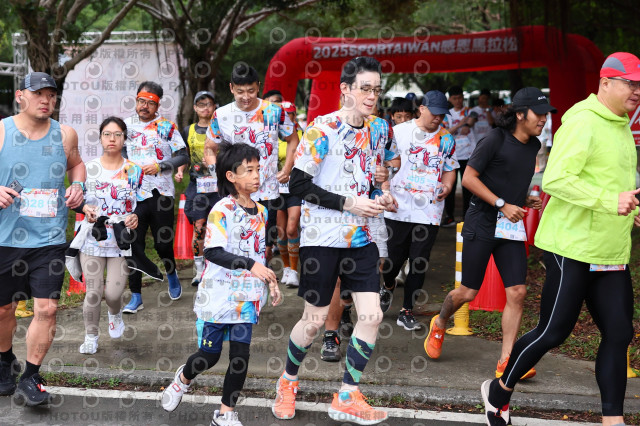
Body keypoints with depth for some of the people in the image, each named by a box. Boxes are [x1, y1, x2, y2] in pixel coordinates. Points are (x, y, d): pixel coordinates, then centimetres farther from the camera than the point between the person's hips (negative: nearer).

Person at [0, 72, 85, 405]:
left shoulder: (65, 135, 4)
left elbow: (76, 164, 24)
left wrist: (78, 184, 4)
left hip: (50, 240, 1)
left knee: (46, 308, -8)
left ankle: (30, 378, 7)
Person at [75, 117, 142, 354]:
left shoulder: (134, 171, 2)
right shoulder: (89, 168, 1)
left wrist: (135, 217, -15)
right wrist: (86, 208, -15)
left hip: (122, 241, 0)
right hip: (93, 239, 0)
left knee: (113, 292, -6)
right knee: (93, 292, -2)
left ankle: (115, 314, 31)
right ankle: (91, 336, 19)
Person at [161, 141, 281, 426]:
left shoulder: (260, 212, 7)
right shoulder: (222, 210, -13)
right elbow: (213, 252, -23)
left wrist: (271, 282, 11)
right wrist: (251, 264, -31)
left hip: (247, 295, 5)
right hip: (218, 293, -5)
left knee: (240, 354, 0)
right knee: (210, 354, 5)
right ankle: (184, 378, 39)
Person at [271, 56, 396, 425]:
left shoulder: (379, 128, 6)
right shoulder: (324, 129, -13)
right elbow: (298, 184, -14)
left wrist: (381, 196, 1)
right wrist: (350, 203, -17)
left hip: (361, 237, 6)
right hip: (322, 237, -5)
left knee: (372, 314, -3)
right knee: (315, 321, 3)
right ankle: (289, 381, 31)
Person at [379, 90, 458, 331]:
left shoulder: (446, 140, 10)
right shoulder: (399, 132, 0)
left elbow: (450, 169, 19)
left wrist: (447, 186, -2)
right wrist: (386, 193, -7)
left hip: (429, 212, 2)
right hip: (398, 209, -2)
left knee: (419, 263, 0)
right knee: (395, 258, 4)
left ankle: (406, 311, 12)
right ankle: (388, 287, 39)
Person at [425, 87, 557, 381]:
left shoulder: (533, 146, 11)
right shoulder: (496, 139, -10)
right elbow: (468, 178, -13)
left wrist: (526, 200, 8)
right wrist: (503, 205, -16)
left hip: (512, 227, 6)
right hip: (482, 224, -6)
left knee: (517, 292, -7)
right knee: (468, 293, 1)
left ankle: (506, 362, -4)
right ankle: (439, 325, 33)